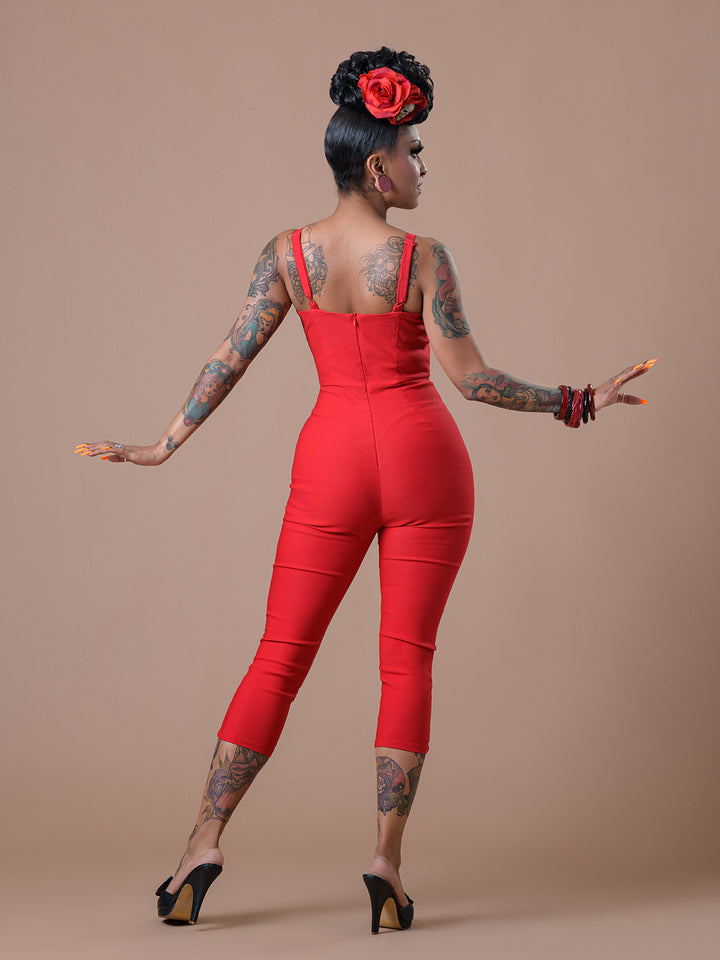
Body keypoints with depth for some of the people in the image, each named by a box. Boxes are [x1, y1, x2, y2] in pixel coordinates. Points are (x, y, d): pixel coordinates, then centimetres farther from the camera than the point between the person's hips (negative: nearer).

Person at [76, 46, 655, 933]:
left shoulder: (286, 254, -1)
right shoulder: (422, 259, -11)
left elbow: (230, 360, 0)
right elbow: (470, 377, -10)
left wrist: (165, 445, 9)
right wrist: (578, 403, -1)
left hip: (333, 461, 3)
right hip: (422, 460, -2)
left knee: (280, 656, 9)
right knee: (408, 660, 5)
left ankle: (202, 844, 7)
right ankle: (386, 861, 3)